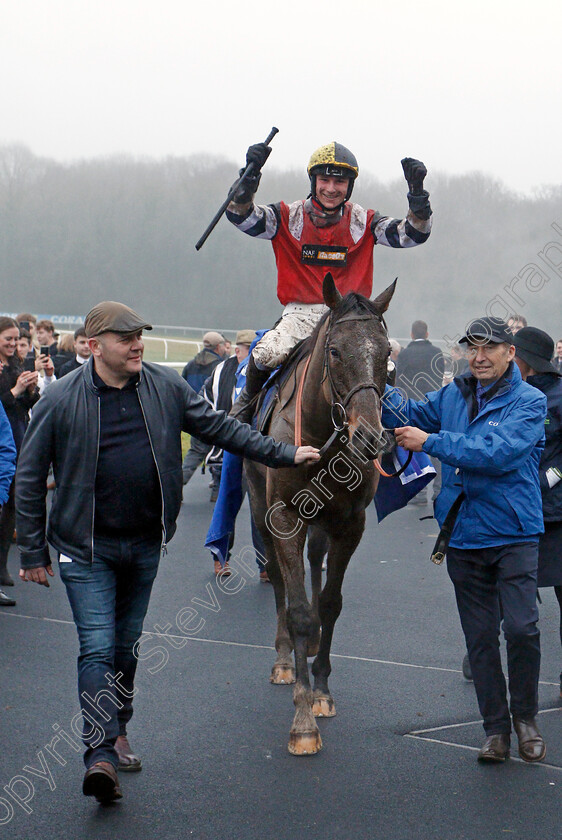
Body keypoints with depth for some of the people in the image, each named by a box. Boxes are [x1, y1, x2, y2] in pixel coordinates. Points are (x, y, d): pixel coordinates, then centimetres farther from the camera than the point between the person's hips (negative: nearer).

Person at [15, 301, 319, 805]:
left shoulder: (166, 388, 0)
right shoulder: (62, 399, -10)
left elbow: (219, 428, 10)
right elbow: (30, 479, -4)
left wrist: (284, 455, 6)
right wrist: (33, 553, -4)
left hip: (145, 544, 4)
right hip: (87, 549, -4)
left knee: (127, 646, 16)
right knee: (98, 649, -11)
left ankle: (118, 734, 33)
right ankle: (100, 755, -14)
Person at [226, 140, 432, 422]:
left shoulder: (363, 222, 6)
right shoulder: (290, 217, 2)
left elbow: (413, 233, -2)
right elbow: (241, 216, -10)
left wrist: (417, 193, -19)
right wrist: (250, 176, -27)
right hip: (300, 312, -1)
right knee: (268, 353, -30)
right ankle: (249, 397, 4)